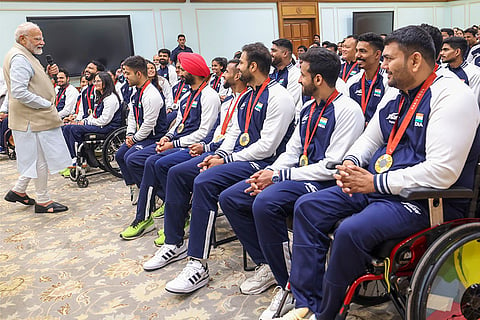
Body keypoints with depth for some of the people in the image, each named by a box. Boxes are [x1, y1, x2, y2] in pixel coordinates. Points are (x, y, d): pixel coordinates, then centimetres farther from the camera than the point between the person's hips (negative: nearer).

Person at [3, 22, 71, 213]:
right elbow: (19, 92, -25)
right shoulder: (19, 58, -16)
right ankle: (42, 201, 10)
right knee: (41, 158, -1)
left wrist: (48, 74, 8)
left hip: (37, 117, 10)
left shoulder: (25, 56, 17)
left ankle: (18, 191, 28)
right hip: (34, 119, -10)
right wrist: (47, 104, -19)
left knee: (36, 159, 18)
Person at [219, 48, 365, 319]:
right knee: (230, 198, 0)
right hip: (298, 174, 9)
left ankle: (288, 285, -17)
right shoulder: (308, 109, 15)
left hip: (324, 182, -9)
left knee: (265, 203, -35)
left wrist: (279, 175, -16)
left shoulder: (347, 110, -12)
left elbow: (332, 167, -19)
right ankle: (267, 264, 8)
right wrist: (269, 173, -3)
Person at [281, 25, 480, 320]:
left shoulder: (452, 96, -15)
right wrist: (350, 164, 0)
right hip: (376, 187, 9)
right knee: (307, 206, -1)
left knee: (352, 230, -32)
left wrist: (376, 182, -21)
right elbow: (368, 140, 23)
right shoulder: (395, 98, 12)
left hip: (425, 199, -9)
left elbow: (442, 172, -25)